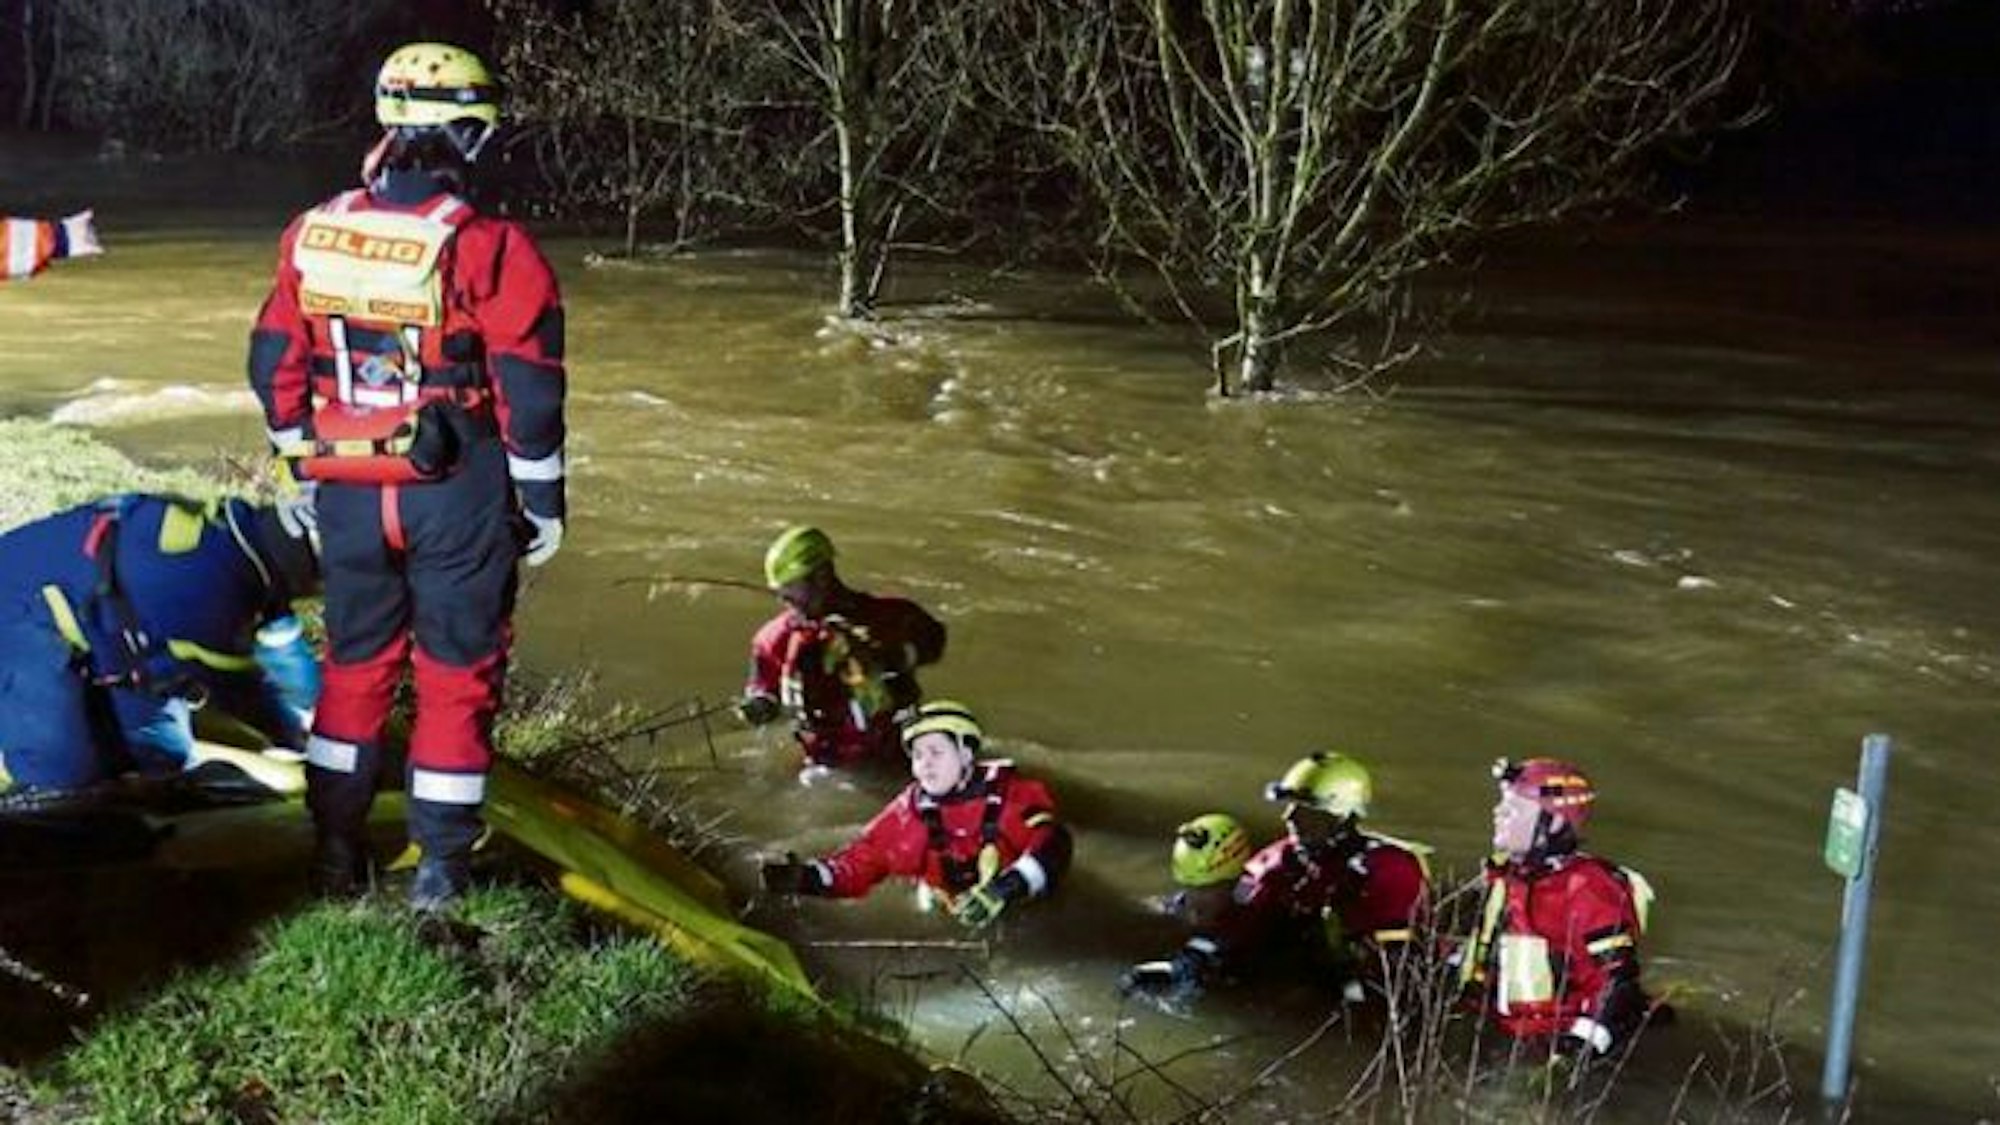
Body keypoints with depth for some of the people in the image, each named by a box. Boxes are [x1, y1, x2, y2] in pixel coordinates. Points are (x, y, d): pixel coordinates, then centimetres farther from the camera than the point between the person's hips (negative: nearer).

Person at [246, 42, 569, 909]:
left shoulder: (312, 236, 1)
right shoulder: (490, 250, -14)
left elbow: (275, 367, 8)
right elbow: (530, 393, -13)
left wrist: (306, 470, 20)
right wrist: (542, 502, -2)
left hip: (349, 492, 4)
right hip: (458, 497, -4)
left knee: (355, 664, 18)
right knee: (457, 674, 8)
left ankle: (336, 850, 26)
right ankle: (440, 864, 14)